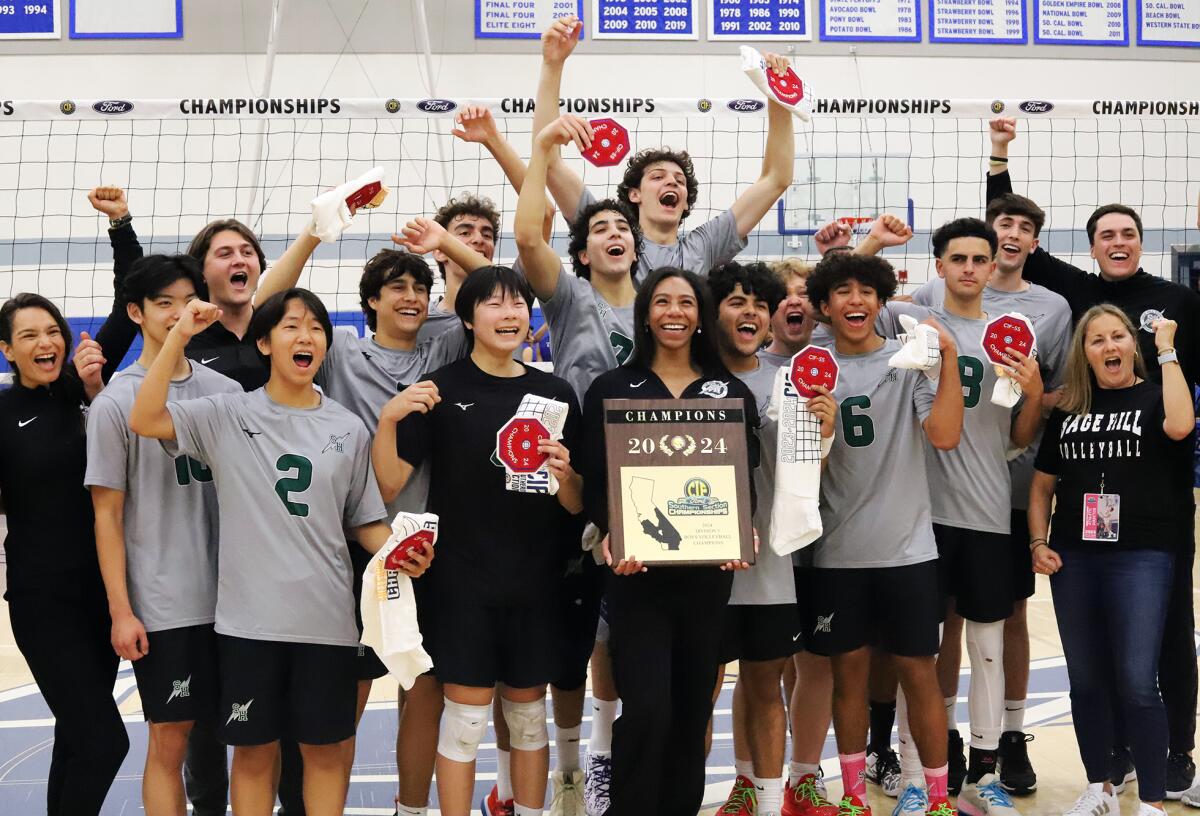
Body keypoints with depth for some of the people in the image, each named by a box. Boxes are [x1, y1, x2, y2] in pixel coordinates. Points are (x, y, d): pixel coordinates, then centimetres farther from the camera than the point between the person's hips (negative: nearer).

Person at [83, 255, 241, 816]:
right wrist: (120, 611, -7)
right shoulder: (117, 402, -4)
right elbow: (108, 514, -4)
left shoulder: (226, 391, 7)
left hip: (233, 594, 4)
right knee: (170, 741, 4)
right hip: (162, 604, -4)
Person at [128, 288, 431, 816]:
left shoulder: (348, 429, 5)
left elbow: (365, 521, 10)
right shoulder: (227, 416, -1)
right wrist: (179, 336, -18)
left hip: (326, 618, 2)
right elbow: (144, 421, -15)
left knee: (327, 749, 11)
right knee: (254, 751, 11)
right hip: (248, 617, -1)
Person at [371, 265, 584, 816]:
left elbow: (577, 505, 8)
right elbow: (389, 484, -9)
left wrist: (563, 475, -14)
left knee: (528, 714, 13)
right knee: (466, 717, 1)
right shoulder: (442, 390, -4)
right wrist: (388, 418, -24)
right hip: (462, 578, -3)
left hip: (535, 581, 3)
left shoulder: (555, 393, 5)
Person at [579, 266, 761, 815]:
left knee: (693, 708, 11)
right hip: (636, 571, -3)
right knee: (646, 711, -9)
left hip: (709, 571, 3)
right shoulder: (611, 389, 4)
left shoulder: (733, 393, 10)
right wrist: (609, 535, -18)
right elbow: (594, 479, -1)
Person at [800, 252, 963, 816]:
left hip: (906, 547, -1)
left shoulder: (911, 361, 0)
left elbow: (945, 435, -15)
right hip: (838, 551, 1)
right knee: (849, 670, 11)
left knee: (918, 670, 5)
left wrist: (949, 354, -17)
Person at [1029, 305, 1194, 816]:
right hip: (1073, 559, 4)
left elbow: (1180, 426, -23)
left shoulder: (1154, 398, 1)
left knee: (1136, 684, -7)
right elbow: (1043, 484, 15)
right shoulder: (1067, 410, 10)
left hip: (1141, 557, -4)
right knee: (1085, 681, 10)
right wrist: (1038, 542, 2)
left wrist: (1167, 352, -13)